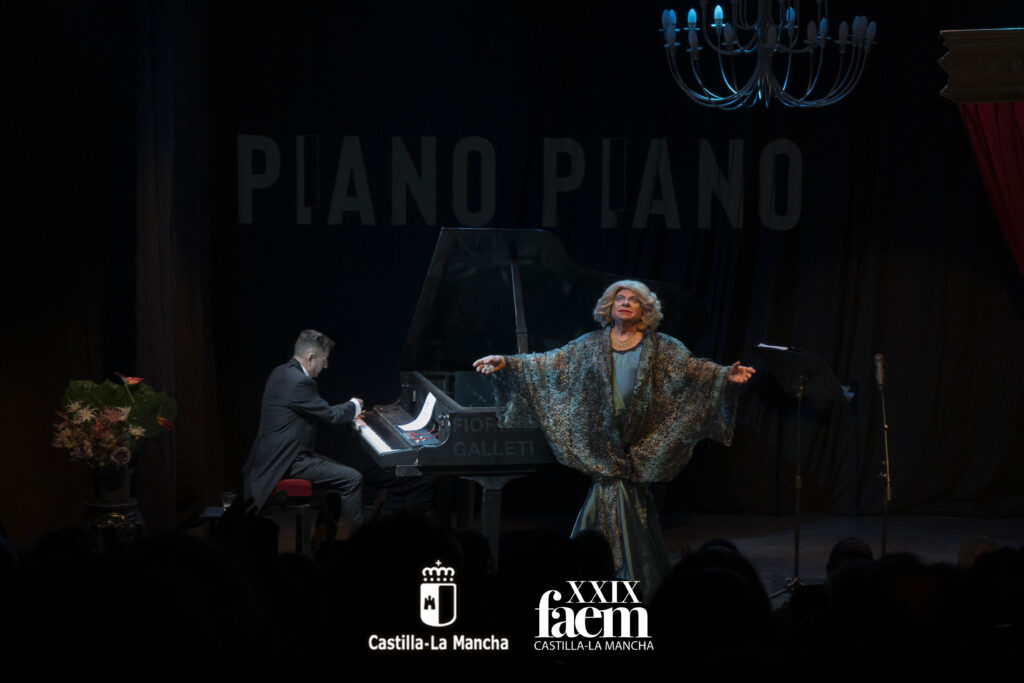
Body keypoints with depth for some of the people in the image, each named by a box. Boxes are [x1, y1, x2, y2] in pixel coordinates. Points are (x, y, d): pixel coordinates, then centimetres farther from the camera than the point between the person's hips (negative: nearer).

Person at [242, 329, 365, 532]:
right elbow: (331, 415, -15)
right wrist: (353, 406, 5)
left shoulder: (282, 373, 11)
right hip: (285, 461, -11)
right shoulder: (299, 382, -22)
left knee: (340, 472, 22)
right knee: (352, 479, -12)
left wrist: (348, 415, 17)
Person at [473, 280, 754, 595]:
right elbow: (548, 363, 7)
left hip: (641, 439, -2)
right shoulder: (589, 347, 10)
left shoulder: (662, 349, 6)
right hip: (602, 438, 2)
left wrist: (726, 376, -21)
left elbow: (694, 368, -4)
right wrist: (506, 363, -2)